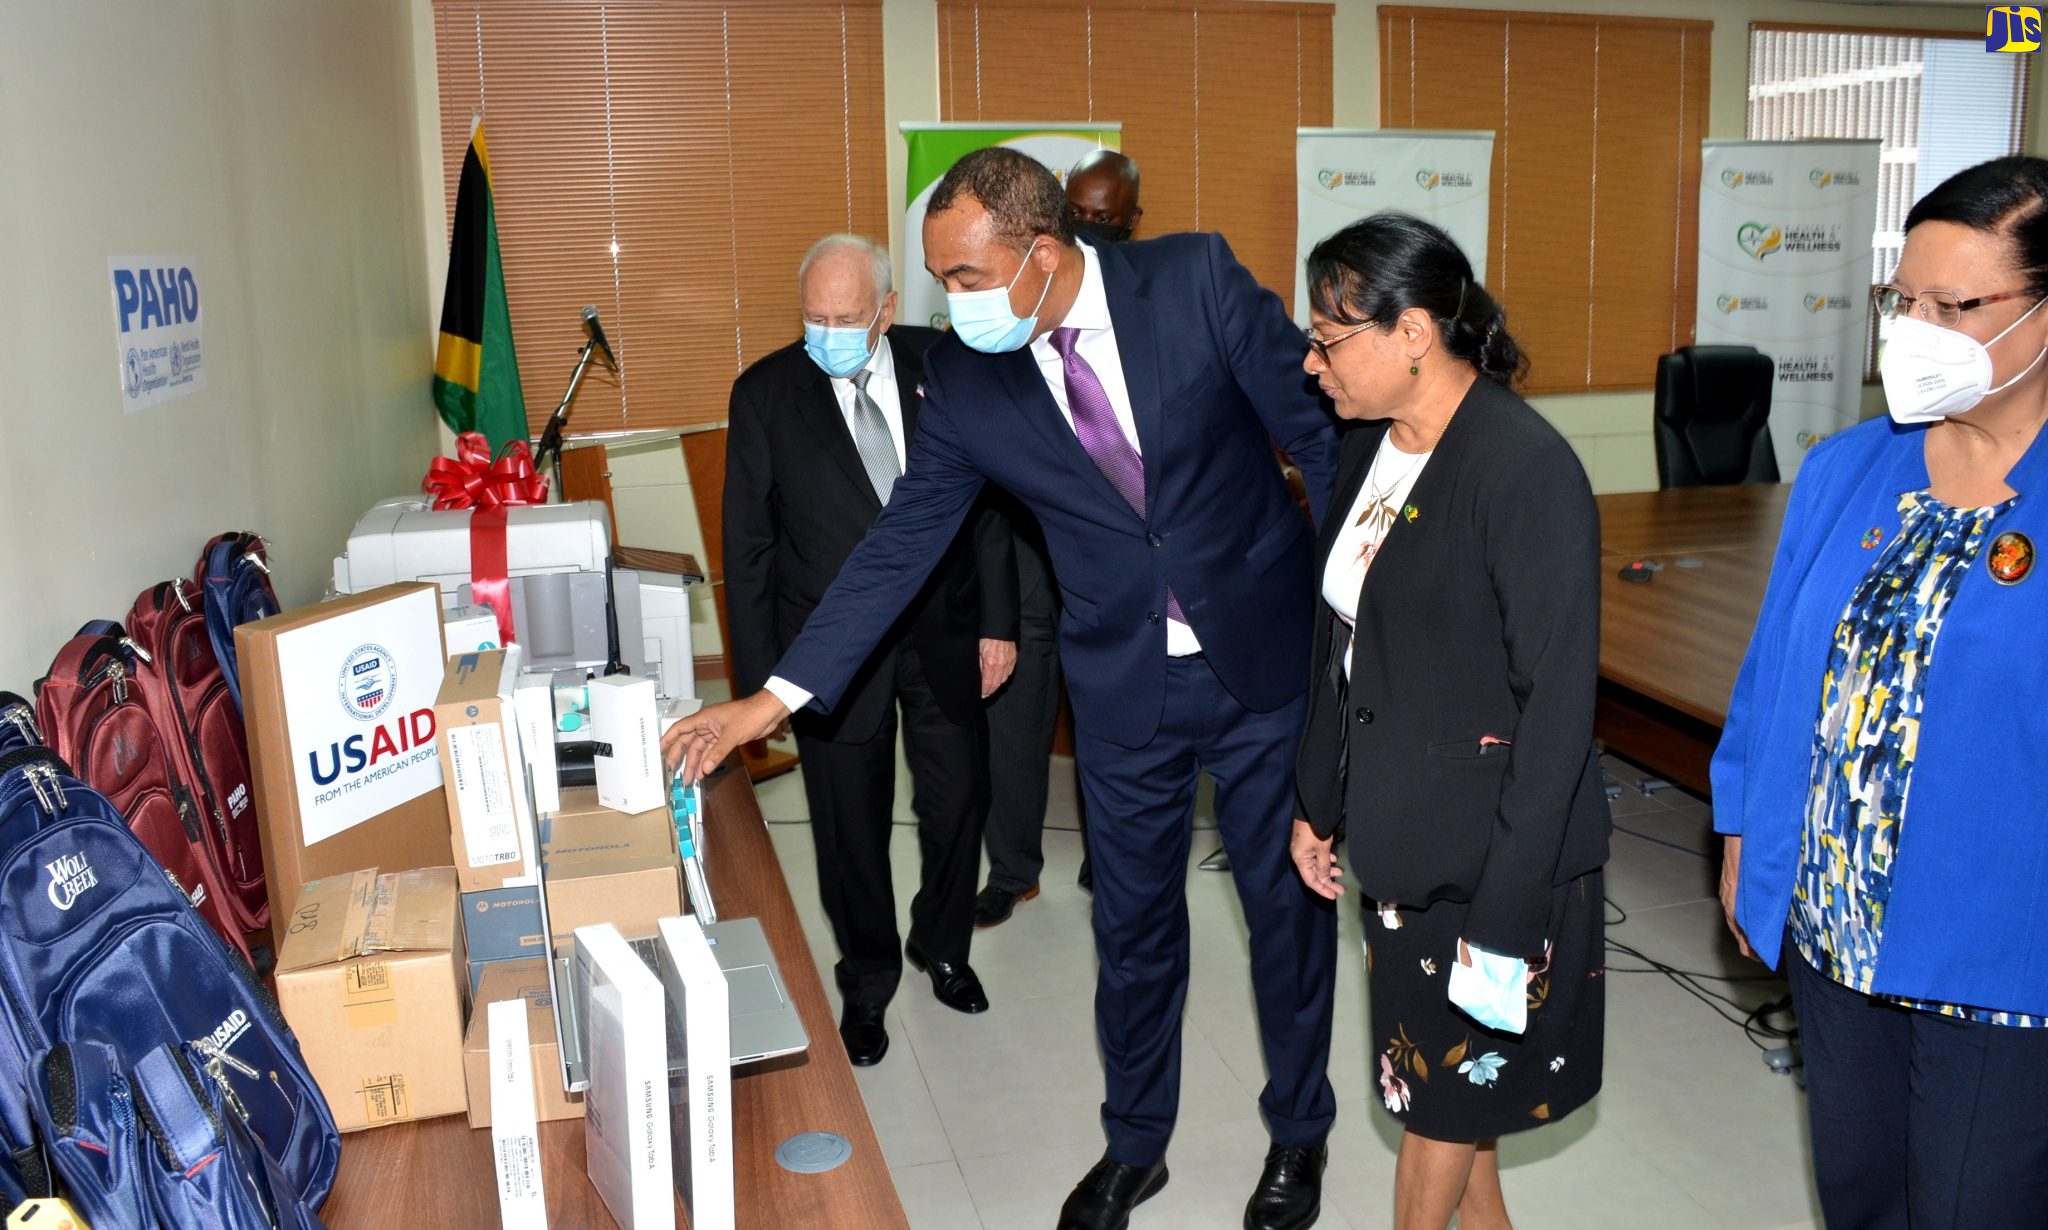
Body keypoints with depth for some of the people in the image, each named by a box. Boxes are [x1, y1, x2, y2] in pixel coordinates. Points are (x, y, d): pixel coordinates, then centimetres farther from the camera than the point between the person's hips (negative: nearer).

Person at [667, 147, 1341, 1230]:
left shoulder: (1197, 279, -15)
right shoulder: (963, 379, -8)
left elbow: (1323, 429, -8)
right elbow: (899, 544, -5)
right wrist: (772, 697, -8)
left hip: (1266, 658, -1)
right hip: (1124, 690, 2)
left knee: (1291, 905, 13)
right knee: (1134, 925, 14)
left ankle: (1298, 1132, 39)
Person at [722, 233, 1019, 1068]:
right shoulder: (766, 393, -9)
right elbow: (748, 546, -6)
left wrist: (997, 621, 1)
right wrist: (758, 681, -8)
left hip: (942, 630, 2)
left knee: (959, 799, 14)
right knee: (850, 826, 9)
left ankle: (943, 948, 41)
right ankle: (866, 982, 33)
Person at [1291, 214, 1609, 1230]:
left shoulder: (1527, 469, -20)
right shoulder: (1372, 447, 4)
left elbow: (1559, 700, -20)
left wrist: (1507, 912, -19)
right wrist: (1319, 803, 13)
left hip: (1486, 853, -7)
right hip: (1394, 838, 7)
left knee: (1445, 1100, 10)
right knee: (1437, 1076, 21)